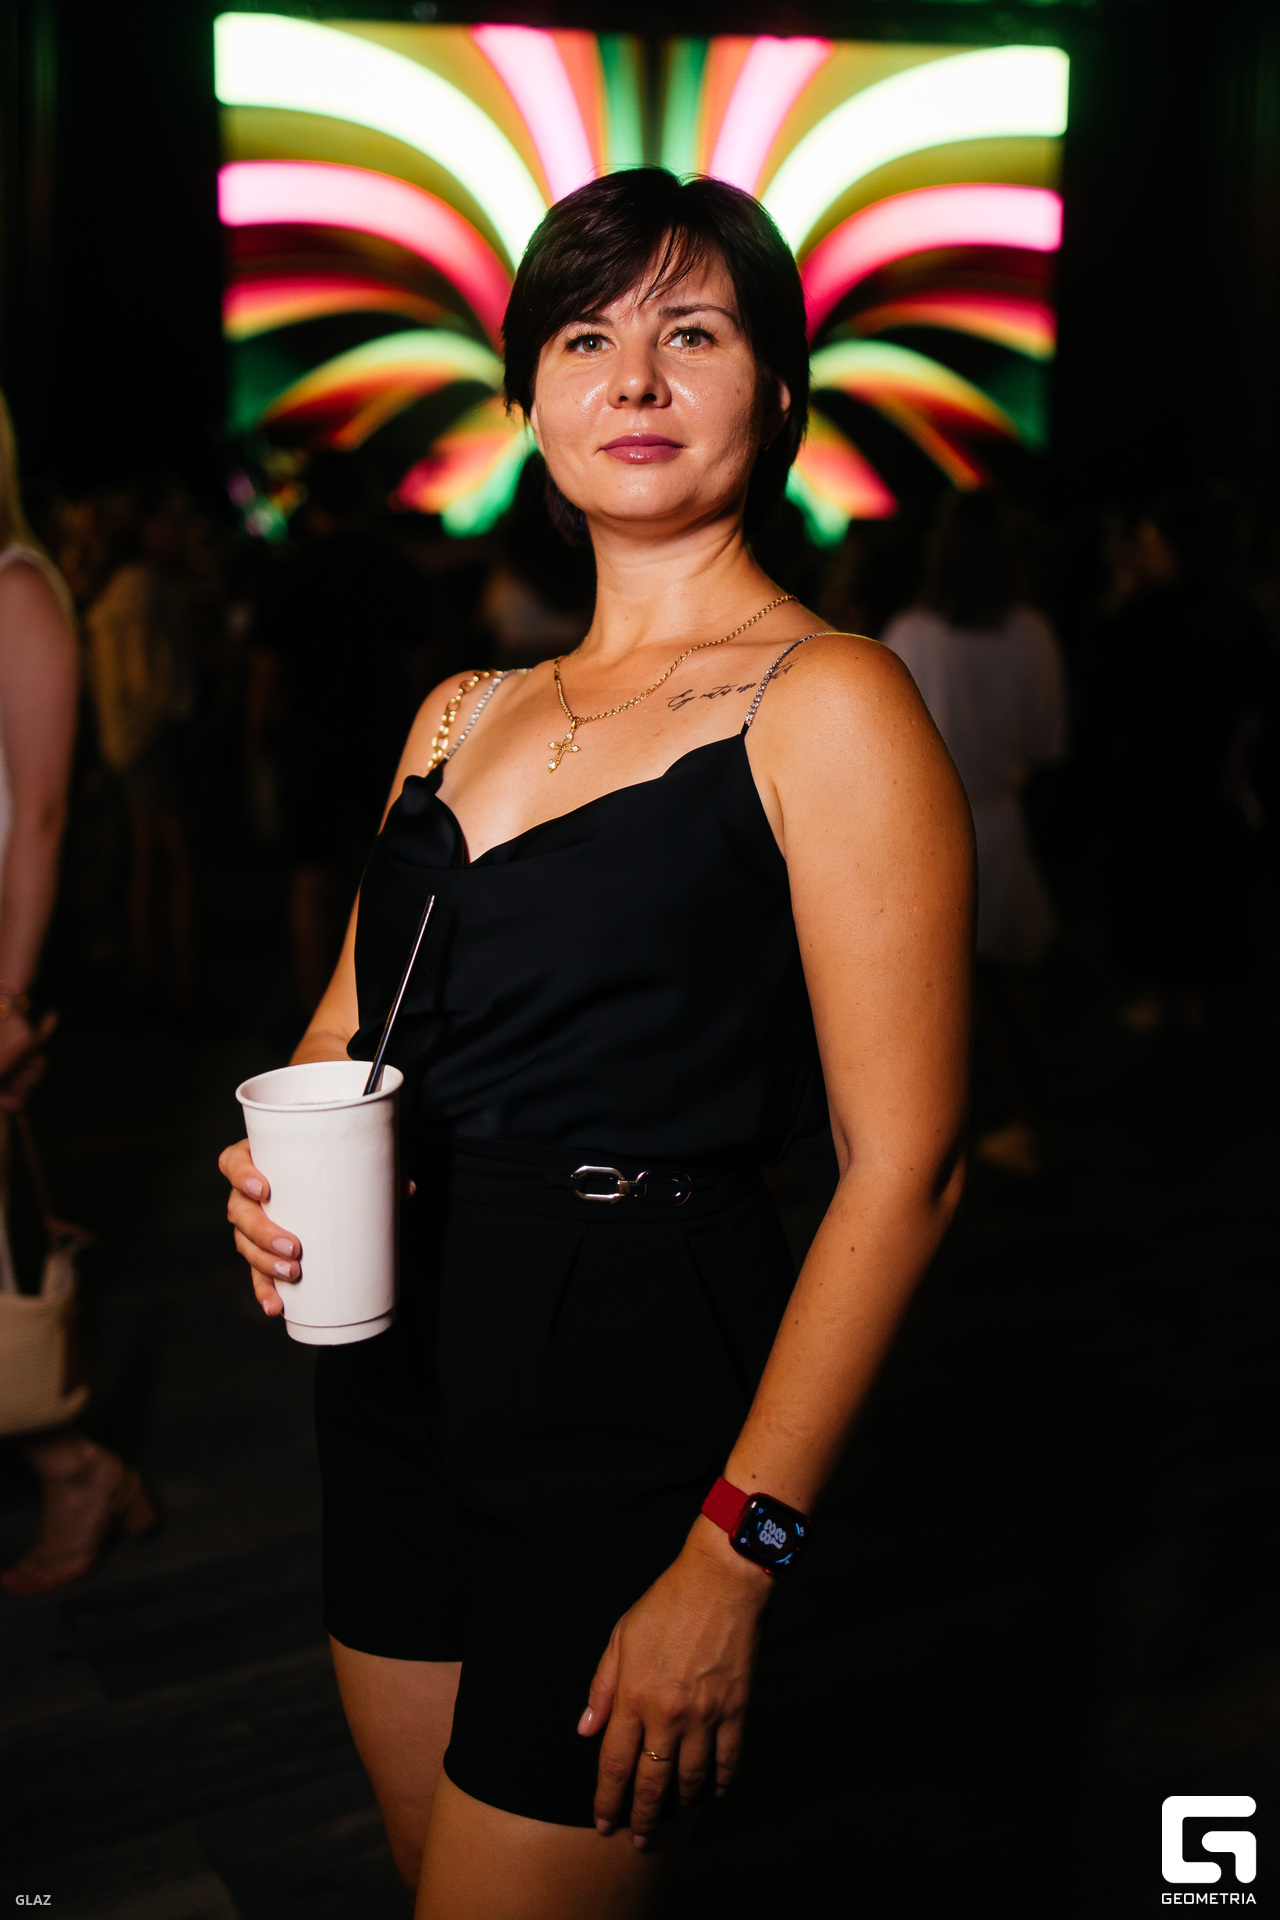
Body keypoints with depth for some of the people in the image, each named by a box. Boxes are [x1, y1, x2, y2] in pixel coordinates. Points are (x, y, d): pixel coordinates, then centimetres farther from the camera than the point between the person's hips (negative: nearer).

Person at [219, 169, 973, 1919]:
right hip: (396, 1372, 7)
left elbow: (903, 1167, -15)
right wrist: (277, 1162, -2)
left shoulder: (825, 706, -10)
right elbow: (350, 1018, 22)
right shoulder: (463, 715, 11)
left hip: (640, 1387, -7)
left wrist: (734, 1551, -19)